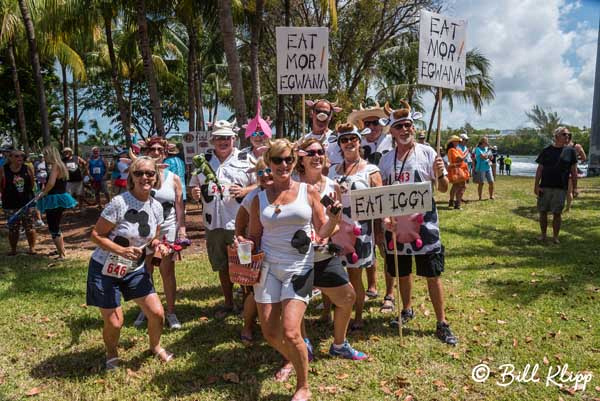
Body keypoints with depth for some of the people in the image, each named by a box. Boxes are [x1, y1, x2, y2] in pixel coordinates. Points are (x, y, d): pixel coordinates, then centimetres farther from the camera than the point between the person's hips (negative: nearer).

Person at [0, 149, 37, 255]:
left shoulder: (28, 169, -1)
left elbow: (32, 185, 9)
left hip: (27, 202, 1)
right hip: (10, 204, 0)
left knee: (29, 227, 4)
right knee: (13, 228, 7)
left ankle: (32, 247, 18)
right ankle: (13, 249, 22)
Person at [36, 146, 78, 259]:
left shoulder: (55, 166, -17)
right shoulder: (60, 165, 12)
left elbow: (51, 183, -30)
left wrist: (43, 193, -15)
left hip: (55, 200, -10)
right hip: (59, 198, 10)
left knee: (54, 229, -1)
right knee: (56, 227, 22)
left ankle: (62, 255, 5)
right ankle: (61, 249, 34)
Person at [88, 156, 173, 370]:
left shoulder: (156, 207, -4)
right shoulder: (119, 203, -22)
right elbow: (96, 235, -16)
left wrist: (158, 245, -12)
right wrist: (122, 250, -29)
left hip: (135, 270, 5)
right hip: (106, 270, -5)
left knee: (157, 312, 1)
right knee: (114, 323, 1)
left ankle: (155, 346, 34)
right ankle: (112, 354, 36)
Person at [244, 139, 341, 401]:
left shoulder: (308, 192, 2)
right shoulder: (260, 199, 6)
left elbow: (322, 232, 3)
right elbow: (254, 237, 13)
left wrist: (334, 216, -16)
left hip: (299, 268, -3)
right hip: (268, 267, 3)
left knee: (290, 332, -13)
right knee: (270, 334, 4)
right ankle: (294, 360, 38)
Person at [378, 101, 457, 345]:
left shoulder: (427, 153, -3)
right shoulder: (387, 160, 6)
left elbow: (443, 189, -2)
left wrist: (440, 174, -23)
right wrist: (384, 217, -8)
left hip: (424, 222, -3)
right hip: (396, 222, 3)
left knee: (433, 274, 2)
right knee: (402, 271, 17)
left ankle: (442, 324, 14)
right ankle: (407, 310, 39)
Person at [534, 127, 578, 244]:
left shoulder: (570, 151, 3)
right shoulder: (547, 150, 2)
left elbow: (574, 171, 4)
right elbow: (540, 169, 3)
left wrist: (575, 187, 0)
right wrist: (536, 185, -3)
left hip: (561, 188, 0)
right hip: (545, 187, 1)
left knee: (557, 213, 3)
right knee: (543, 212, 6)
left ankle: (555, 236, 16)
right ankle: (543, 235, 20)